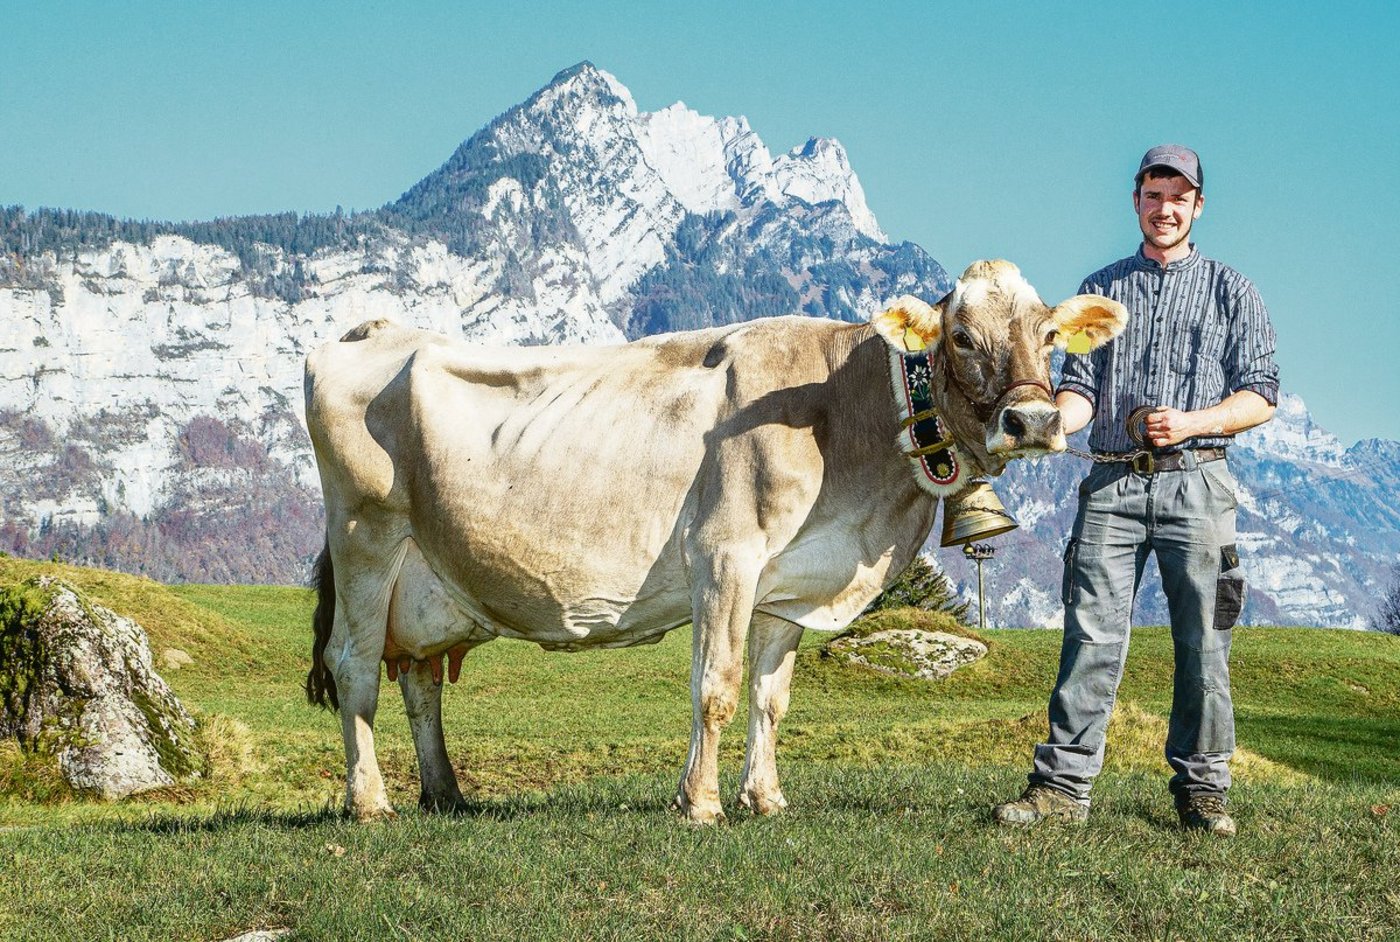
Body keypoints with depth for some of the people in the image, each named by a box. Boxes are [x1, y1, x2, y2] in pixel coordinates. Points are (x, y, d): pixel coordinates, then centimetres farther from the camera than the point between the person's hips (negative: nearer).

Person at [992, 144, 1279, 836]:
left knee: (1202, 641, 0)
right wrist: (1049, 421, -13)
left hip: (1195, 482, -1)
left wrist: (1191, 423, -11)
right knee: (1092, 633, -5)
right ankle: (1063, 784, -3)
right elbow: (1080, 388, 9)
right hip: (1112, 482, 1)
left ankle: (1201, 787, 9)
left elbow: (1260, 396, 5)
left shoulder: (1230, 291, 11)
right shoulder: (1100, 290, 17)